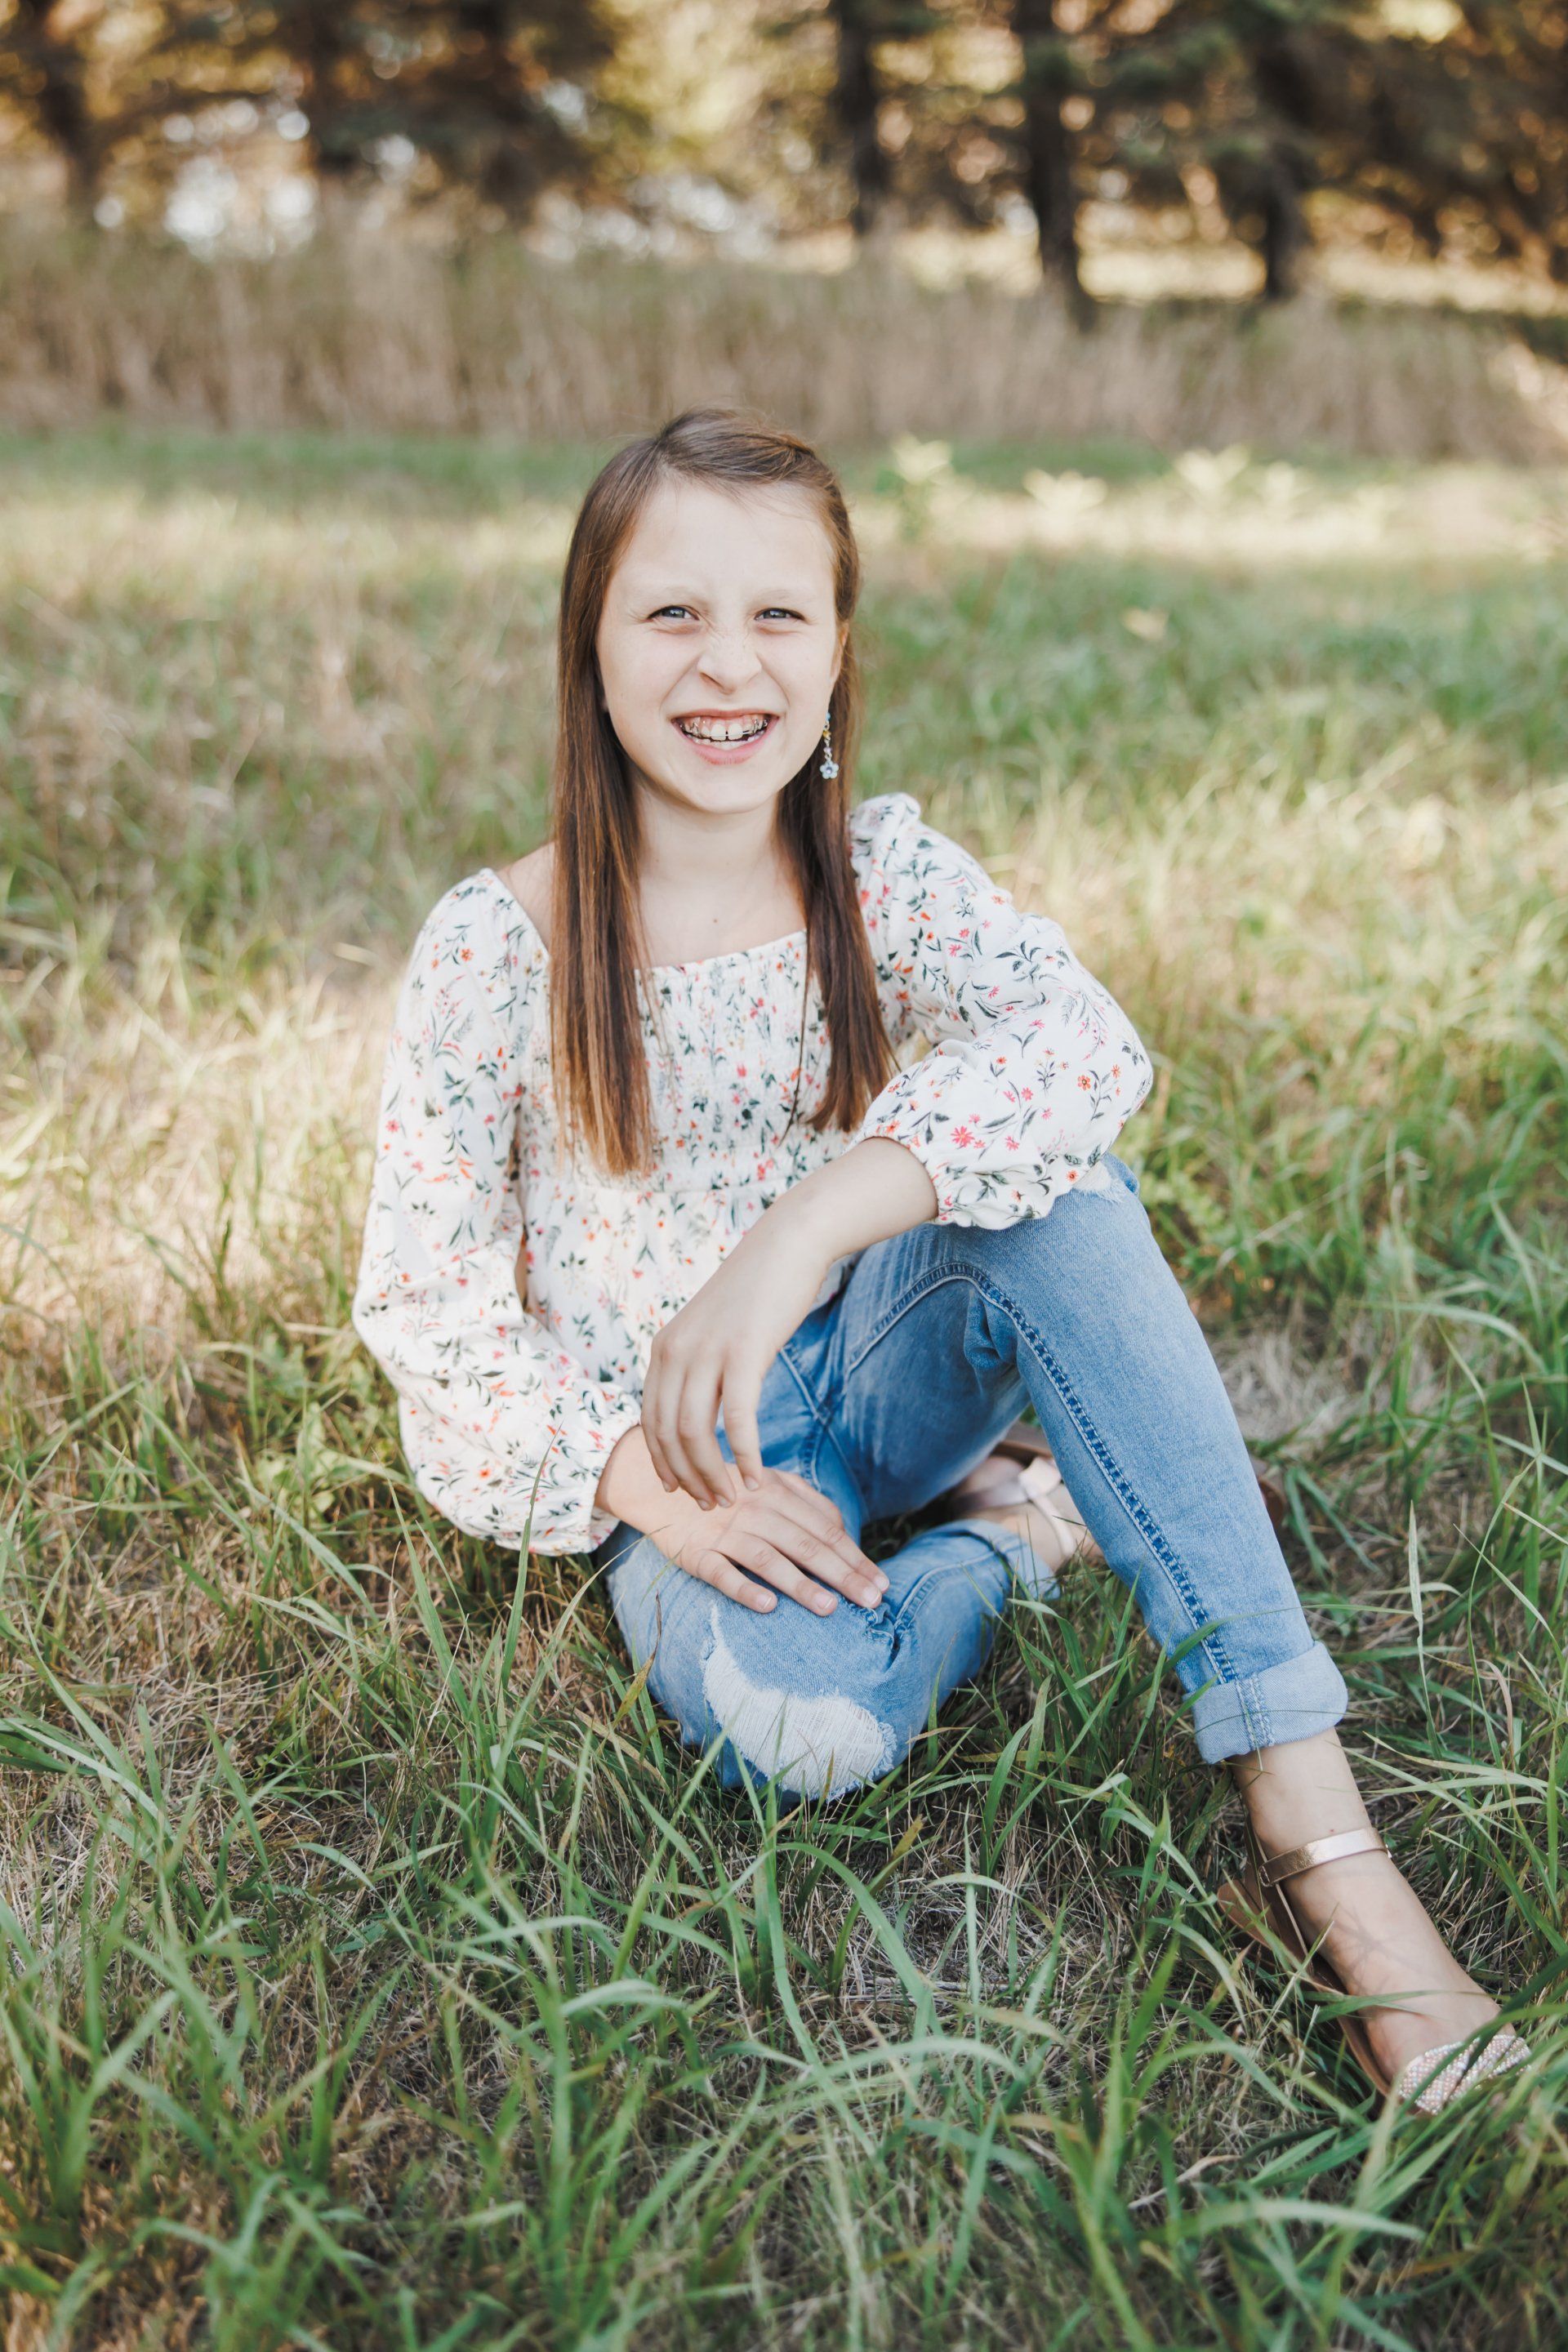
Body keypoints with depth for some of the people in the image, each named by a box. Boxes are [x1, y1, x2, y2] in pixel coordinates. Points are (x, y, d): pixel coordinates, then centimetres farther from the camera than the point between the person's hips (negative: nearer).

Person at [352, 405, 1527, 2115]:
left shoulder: (883, 866, -5)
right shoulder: (493, 948, -11)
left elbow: (1082, 1039, -26)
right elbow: (429, 1304, -9)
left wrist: (799, 1236, -41)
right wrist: (645, 1477, -25)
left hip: (879, 1367, 2)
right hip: (677, 1453, -2)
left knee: (1052, 1171, -31)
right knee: (795, 1722, -36)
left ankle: (1313, 1823, -31)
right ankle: (1019, 1528, -1)